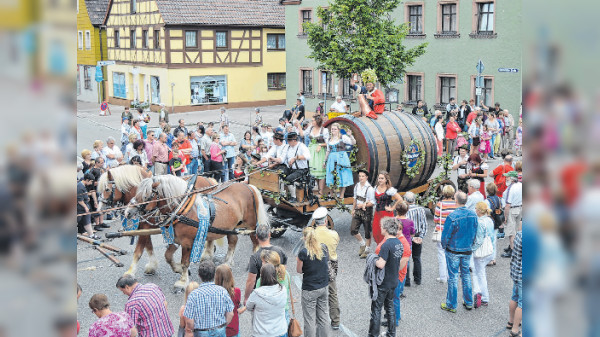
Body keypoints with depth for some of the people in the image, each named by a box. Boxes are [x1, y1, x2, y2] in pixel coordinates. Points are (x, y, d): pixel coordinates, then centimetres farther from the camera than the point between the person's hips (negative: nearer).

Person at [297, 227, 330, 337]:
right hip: (323, 287, 6)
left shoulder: (303, 253, -19)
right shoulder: (324, 248, -4)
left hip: (309, 290, -6)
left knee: (310, 319, 5)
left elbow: (299, 270, -8)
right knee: (323, 317, 19)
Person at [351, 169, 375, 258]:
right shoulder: (356, 186, 5)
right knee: (353, 230, 0)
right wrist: (353, 209, 19)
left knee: (367, 232, 6)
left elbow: (372, 203, -14)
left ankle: (366, 250, 20)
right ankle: (362, 244, 23)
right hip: (358, 211, 6)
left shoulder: (370, 189, -16)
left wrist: (363, 205, -22)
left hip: (367, 211, -6)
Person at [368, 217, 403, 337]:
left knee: (376, 309, 4)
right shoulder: (399, 243, 2)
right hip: (393, 281, 8)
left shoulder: (386, 245, -24)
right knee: (390, 307, 20)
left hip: (382, 283, -8)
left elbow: (381, 264, -27)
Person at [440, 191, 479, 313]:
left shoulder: (453, 217, -23)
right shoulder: (473, 215, -6)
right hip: (467, 251, 5)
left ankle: (451, 305, 14)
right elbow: (475, 233, 4)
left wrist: (444, 245, 3)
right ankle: (469, 302, 27)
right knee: (466, 275, 18)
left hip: (453, 251, -5)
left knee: (453, 277, 5)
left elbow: (446, 235, -16)